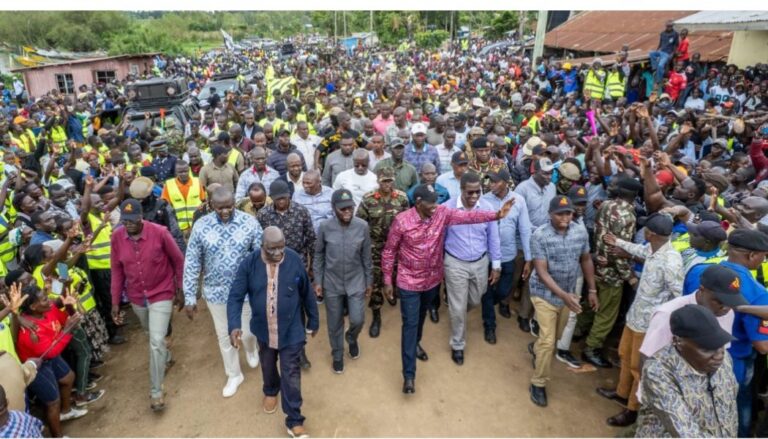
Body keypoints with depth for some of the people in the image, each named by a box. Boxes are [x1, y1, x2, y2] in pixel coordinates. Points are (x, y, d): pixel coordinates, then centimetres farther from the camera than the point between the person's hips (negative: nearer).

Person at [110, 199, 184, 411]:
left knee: (156, 341, -8)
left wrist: (180, 290, -3)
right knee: (151, 335, 25)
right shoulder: (117, 237, -11)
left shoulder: (160, 233, -22)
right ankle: (166, 358, 55)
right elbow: (117, 270, -2)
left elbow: (178, 260, -9)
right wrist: (115, 302, -1)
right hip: (136, 297, 5)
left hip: (161, 294, -4)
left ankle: (156, 391, 7)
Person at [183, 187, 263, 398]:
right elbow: (191, 264, -6)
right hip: (216, 292, 1)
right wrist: (190, 297, -6)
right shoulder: (201, 226, -12)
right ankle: (234, 375, 40)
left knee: (247, 331, 13)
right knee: (224, 336, 16)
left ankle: (251, 350, 51)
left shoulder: (250, 222, -14)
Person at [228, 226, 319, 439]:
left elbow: (307, 293, -5)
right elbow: (235, 297, -12)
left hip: (291, 329, -2)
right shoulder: (249, 263, -16)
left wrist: (313, 320, 4)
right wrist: (234, 325, -26)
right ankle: (271, 391, 58)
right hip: (264, 329, 2)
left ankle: (294, 421, 18)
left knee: (291, 373, 3)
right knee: (268, 365, 26)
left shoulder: (295, 260, -16)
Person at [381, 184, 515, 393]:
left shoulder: (442, 213, -11)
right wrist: (387, 281, -8)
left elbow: (468, 216, -23)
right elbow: (389, 252, -11)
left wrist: (496, 214, -37)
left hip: (432, 279, 4)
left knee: (421, 316, 26)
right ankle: (408, 374, 9)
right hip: (409, 282, -4)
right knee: (410, 324, 0)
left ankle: (416, 344, 55)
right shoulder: (401, 221, -21)